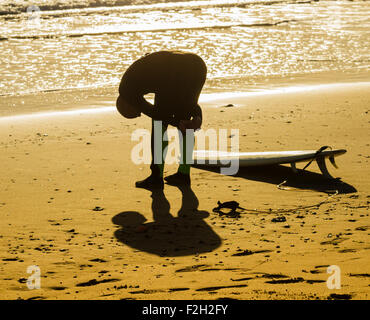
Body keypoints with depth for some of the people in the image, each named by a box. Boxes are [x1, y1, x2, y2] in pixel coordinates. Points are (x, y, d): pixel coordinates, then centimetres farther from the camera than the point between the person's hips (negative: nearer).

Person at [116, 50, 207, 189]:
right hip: (198, 65, 7)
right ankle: (184, 173, 28)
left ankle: (157, 176, 13)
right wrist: (197, 117, 17)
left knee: (159, 123, 10)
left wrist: (176, 123, 16)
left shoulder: (126, 87, 19)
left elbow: (152, 112, 9)